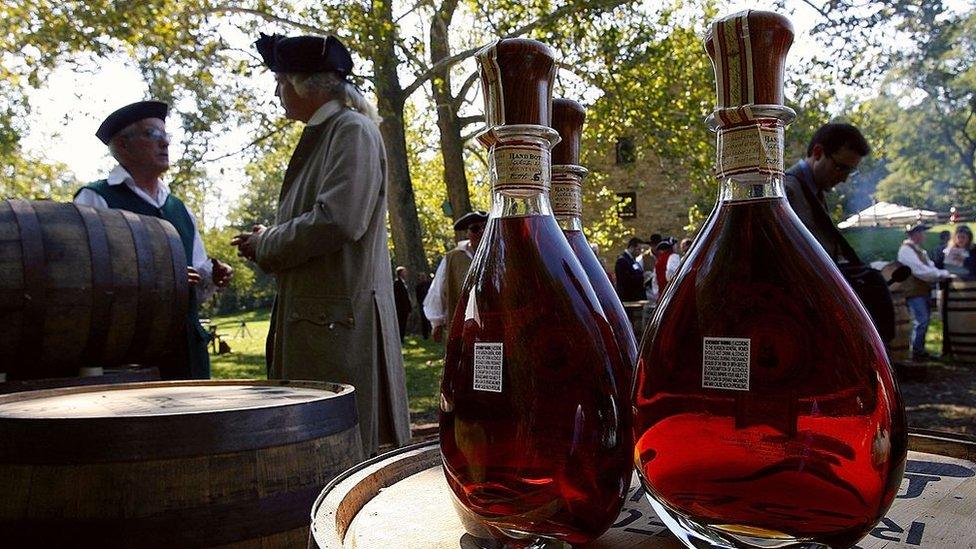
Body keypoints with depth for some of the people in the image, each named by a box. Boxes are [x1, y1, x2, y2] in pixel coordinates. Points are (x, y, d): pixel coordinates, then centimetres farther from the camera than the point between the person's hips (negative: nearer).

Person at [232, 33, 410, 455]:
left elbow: (339, 220, -22)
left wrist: (266, 246, -7)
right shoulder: (321, 136, 19)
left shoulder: (353, 130, -8)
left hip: (339, 318, -9)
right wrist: (270, 240, 8)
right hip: (312, 315, 9)